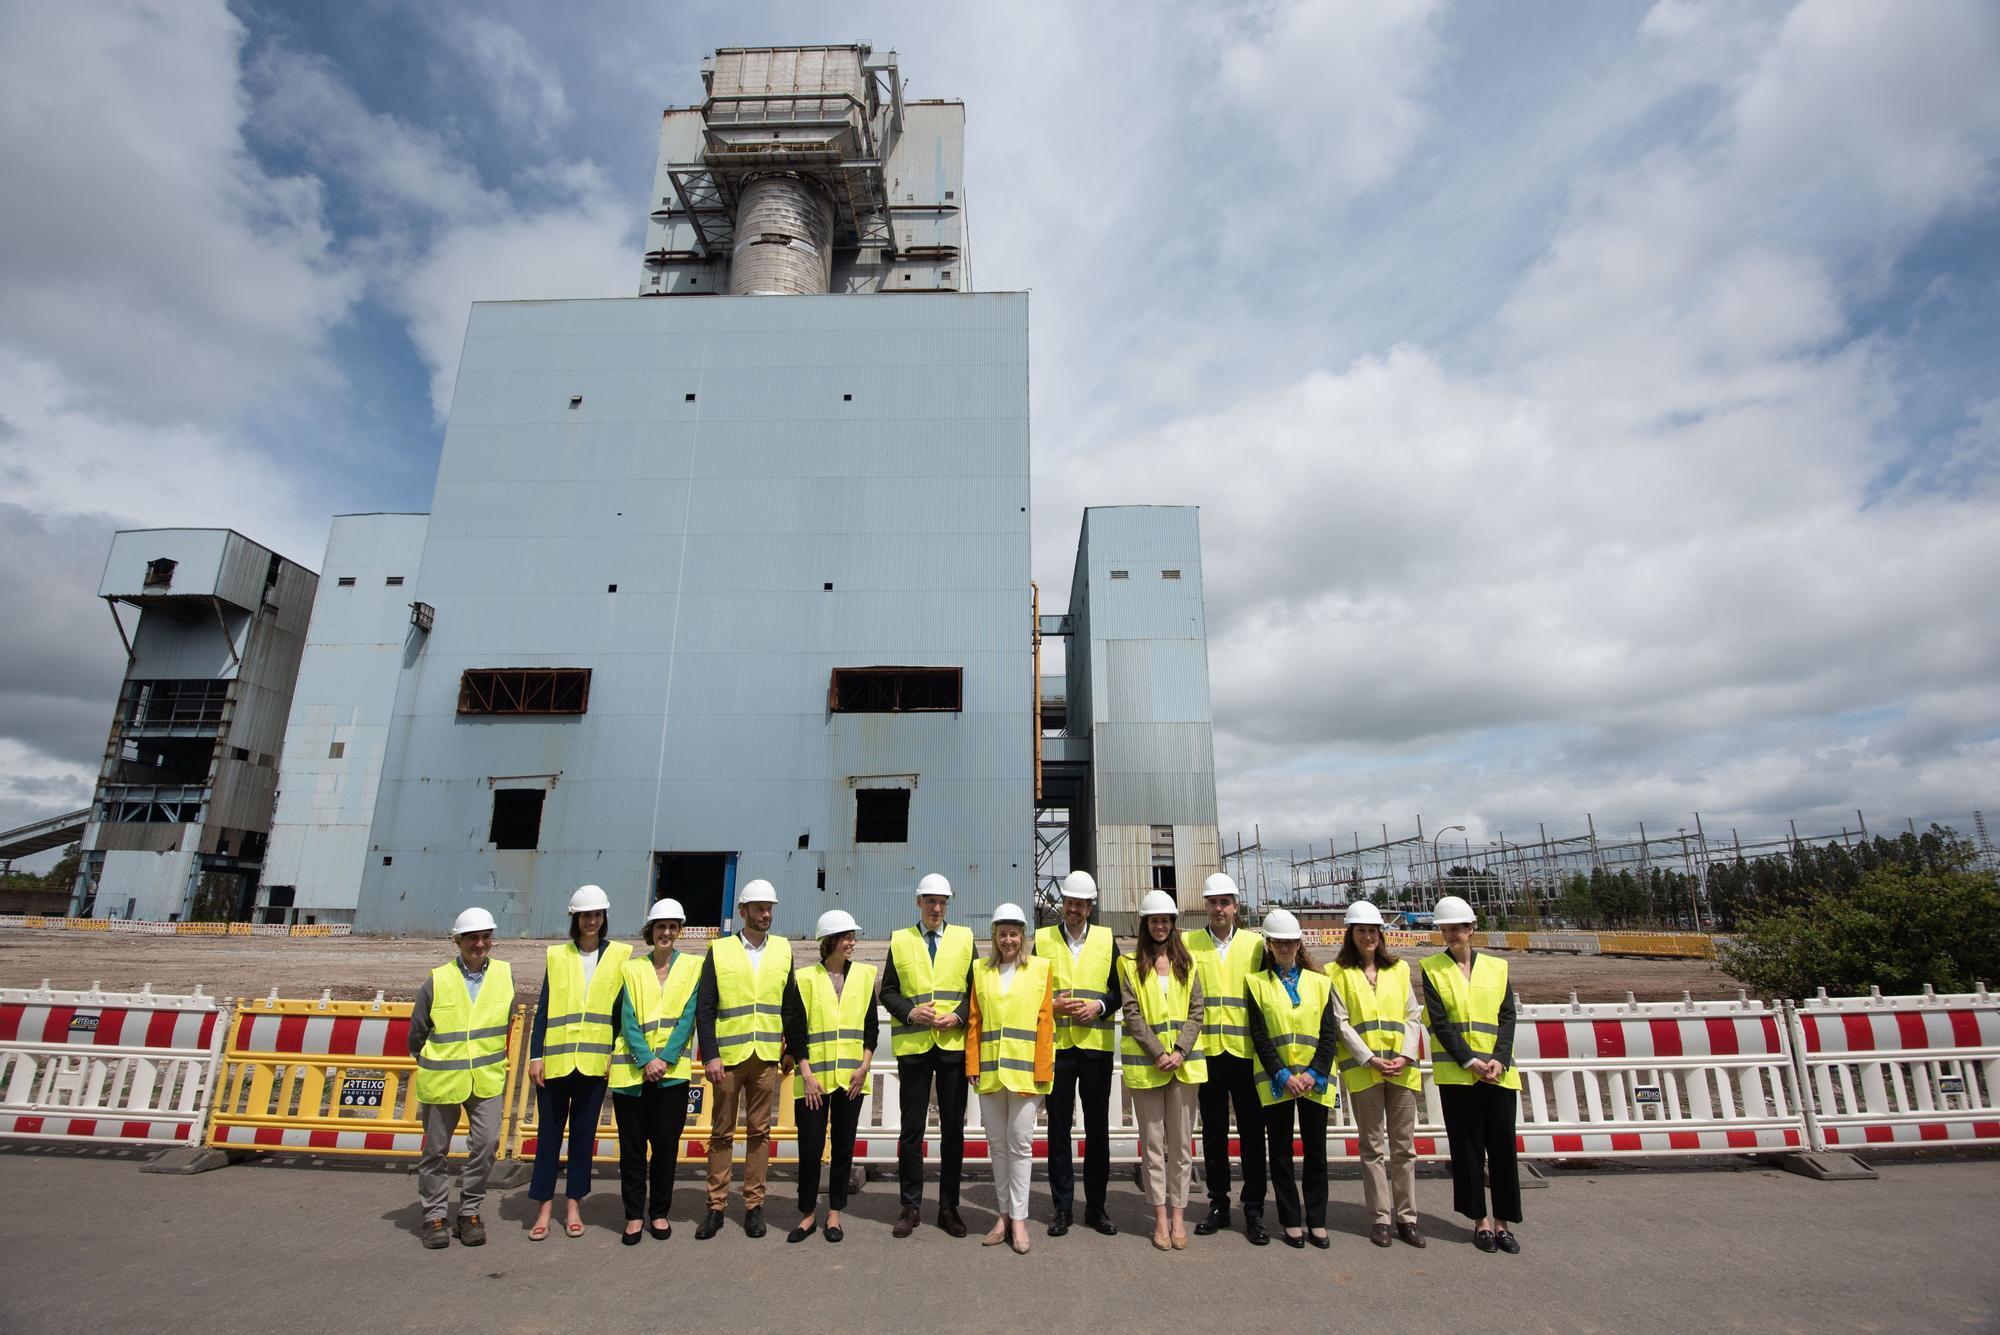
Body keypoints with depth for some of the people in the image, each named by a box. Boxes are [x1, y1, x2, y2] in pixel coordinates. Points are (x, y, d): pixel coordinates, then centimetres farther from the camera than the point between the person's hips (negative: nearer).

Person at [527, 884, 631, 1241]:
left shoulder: (619, 955, 3)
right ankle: (544, 1206, 18)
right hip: (555, 1060, 0)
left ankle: (573, 1205, 22)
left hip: (594, 1061, 0)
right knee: (549, 1133, 5)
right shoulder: (557, 955, 5)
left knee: (584, 1133, 9)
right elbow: (543, 1009, 5)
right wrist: (535, 1055, -1)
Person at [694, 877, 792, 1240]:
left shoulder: (783, 949, 6)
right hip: (728, 1056, -1)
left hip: (766, 1057, 1)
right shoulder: (720, 951, 0)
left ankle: (754, 1206, 19)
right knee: (722, 1132, 7)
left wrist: (791, 1051, 3)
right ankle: (715, 1207, 19)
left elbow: (791, 1004, 8)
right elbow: (704, 1008, -1)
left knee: (759, 1131, 8)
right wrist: (710, 1056, -8)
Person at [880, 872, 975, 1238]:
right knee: (911, 1129, 6)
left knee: (953, 1129, 8)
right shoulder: (900, 940, 5)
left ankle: (949, 1207, 20)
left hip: (954, 1044, 1)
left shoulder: (964, 938, 6)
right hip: (913, 1045, 0)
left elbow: (976, 989, 5)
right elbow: (888, 991, 5)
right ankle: (910, 1206, 19)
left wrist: (958, 1017, -10)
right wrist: (910, 1013, -12)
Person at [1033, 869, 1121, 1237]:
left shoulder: (1106, 939, 5)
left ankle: (1096, 1205, 22)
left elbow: (1120, 991, 6)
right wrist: (1053, 1006, -13)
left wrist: (1099, 1006, -11)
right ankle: (1062, 1207, 18)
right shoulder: (1042, 940, 3)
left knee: (1098, 1127, 8)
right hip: (1056, 1045, 0)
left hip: (1096, 1044, 1)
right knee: (1059, 1127, 6)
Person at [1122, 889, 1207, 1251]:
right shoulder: (1130, 963, 1)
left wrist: (1180, 1052, -10)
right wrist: (1158, 1053, -13)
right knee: (1152, 1141, 6)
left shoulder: (1187, 962, 7)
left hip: (1183, 1062, 2)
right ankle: (1160, 1217, 16)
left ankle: (1178, 1215, 18)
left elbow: (1196, 1011, 2)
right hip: (1145, 1062, -1)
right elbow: (1132, 1013, -5)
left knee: (1181, 1142, 7)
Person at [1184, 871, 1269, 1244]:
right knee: (1213, 1130, 11)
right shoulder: (1189, 943, 3)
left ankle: (1254, 1209, 18)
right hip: (1205, 1050, 0)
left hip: (1246, 1049, 0)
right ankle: (1218, 1204, 24)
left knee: (1252, 1130, 6)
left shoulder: (1255, 943, 4)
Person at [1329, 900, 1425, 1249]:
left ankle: (1406, 1217, 17)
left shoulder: (1398, 969, 10)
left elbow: (1412, 1016, 7)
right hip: (1362, 1070, -2)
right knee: (1373, 1146, 5)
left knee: (1404, 1144, 7)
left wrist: (1405, 1056, -6)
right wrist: (1371, 1059, -12)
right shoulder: (1338, 972, 1)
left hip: (1402, 1070, 3)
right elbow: (1341, 1023, -4)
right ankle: (1381, 1218, 13)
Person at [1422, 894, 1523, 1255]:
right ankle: (1480, 1220, 18)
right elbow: (1439, 1022, -5)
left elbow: (1507, 1018, 2)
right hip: (1455, 1072, -2)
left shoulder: (1497, 966, 9)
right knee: (1467, 1146, 5)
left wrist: (1499, 1060, -11)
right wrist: (1469, 1061, -13)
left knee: (1503, 1145, 4)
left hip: (1499, 1071, 2)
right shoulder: (1431, 968, 2)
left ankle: (1502, 1221, 17)